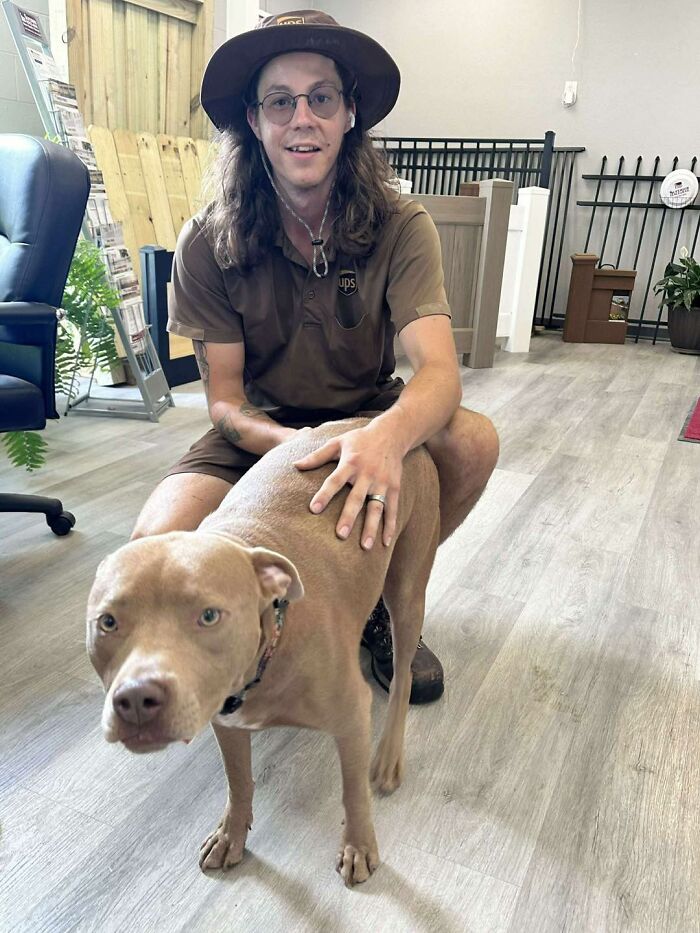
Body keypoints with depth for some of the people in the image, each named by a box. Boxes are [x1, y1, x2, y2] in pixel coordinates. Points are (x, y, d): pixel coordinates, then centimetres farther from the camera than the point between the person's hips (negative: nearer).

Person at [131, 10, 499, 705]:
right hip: (260, 431, 0)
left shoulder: (400, 228, -14)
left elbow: (439, 371, -28)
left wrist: (386, 436, -52)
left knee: (474, 440, -29)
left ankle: (385, 602, -1)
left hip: (368, 421, 1)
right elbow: (225, 399, -12)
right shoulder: (208, 245, -13)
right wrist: (292, 446, -35)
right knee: (161, 541, -28)